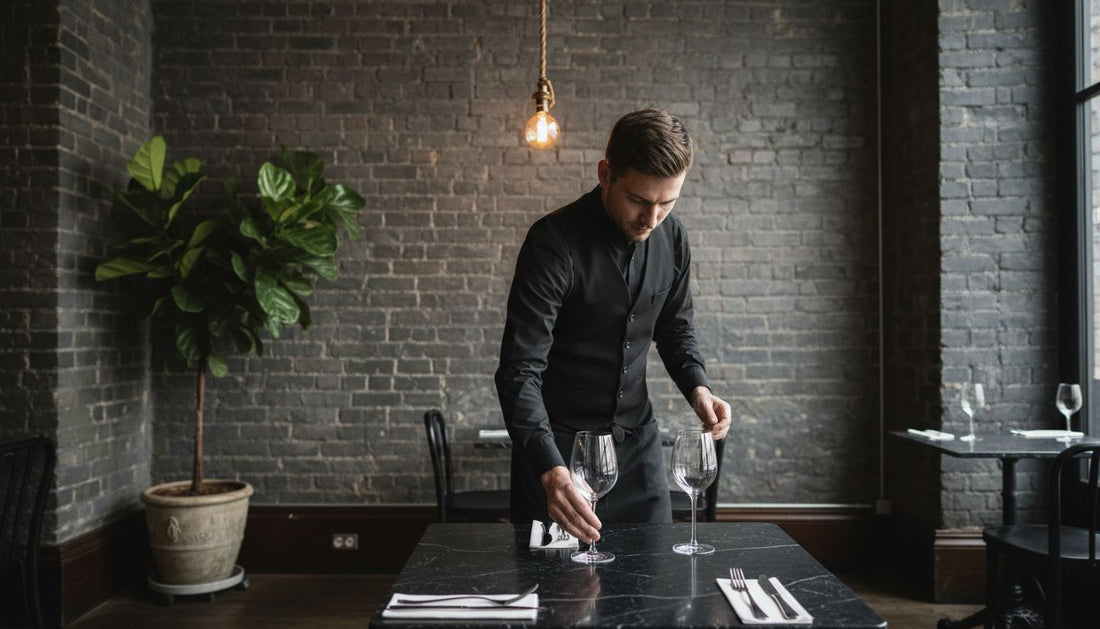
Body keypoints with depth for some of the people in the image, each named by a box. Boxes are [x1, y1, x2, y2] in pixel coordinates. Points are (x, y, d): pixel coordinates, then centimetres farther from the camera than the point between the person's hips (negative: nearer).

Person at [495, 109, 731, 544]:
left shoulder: (672, 237, -3)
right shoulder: (554, 242, -23)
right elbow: (520, 371, -27)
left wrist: (697, 387, -9)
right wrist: (550, 470, -40)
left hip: (637, 440, 5)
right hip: (559, 443, -5)